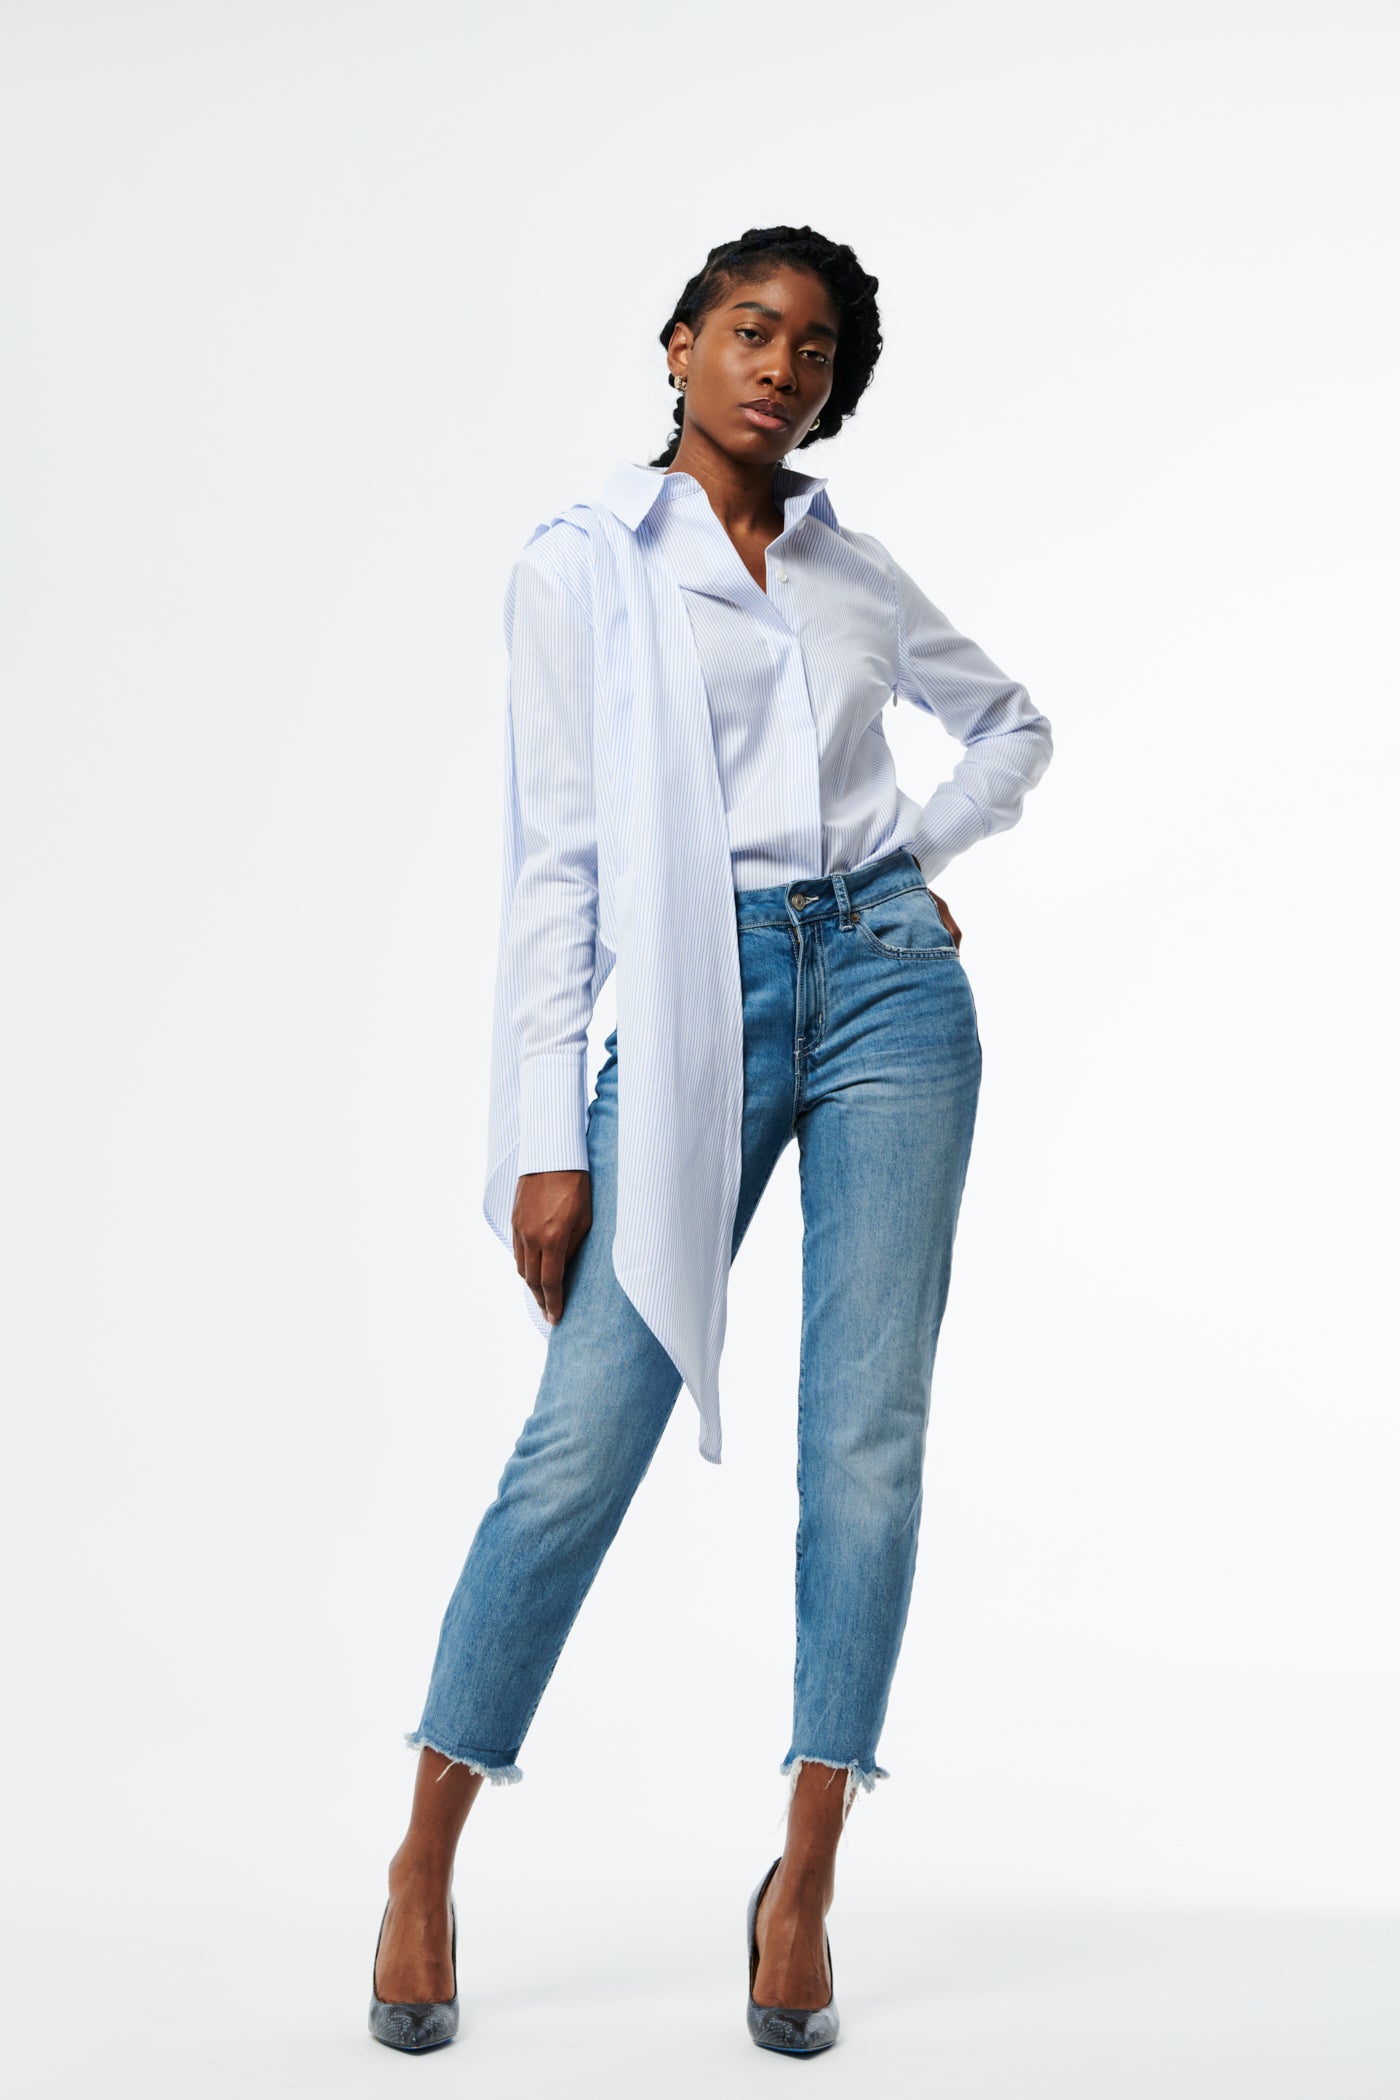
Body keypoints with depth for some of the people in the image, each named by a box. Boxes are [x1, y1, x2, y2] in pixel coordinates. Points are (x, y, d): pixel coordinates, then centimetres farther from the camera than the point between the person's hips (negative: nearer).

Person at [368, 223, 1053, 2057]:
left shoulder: (850, 567, 14)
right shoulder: (582, 564, 4)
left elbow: (1013, 722, 30)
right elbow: (553, 860, -2)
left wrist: (919, 856, 10)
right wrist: (546, 1140, -7)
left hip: (888, 987, 4)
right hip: (698, 1013, -3)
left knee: (867, 1442, -1)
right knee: (582, 1445, -7)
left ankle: (805, 1879, 11)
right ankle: (427, 1864, 9)